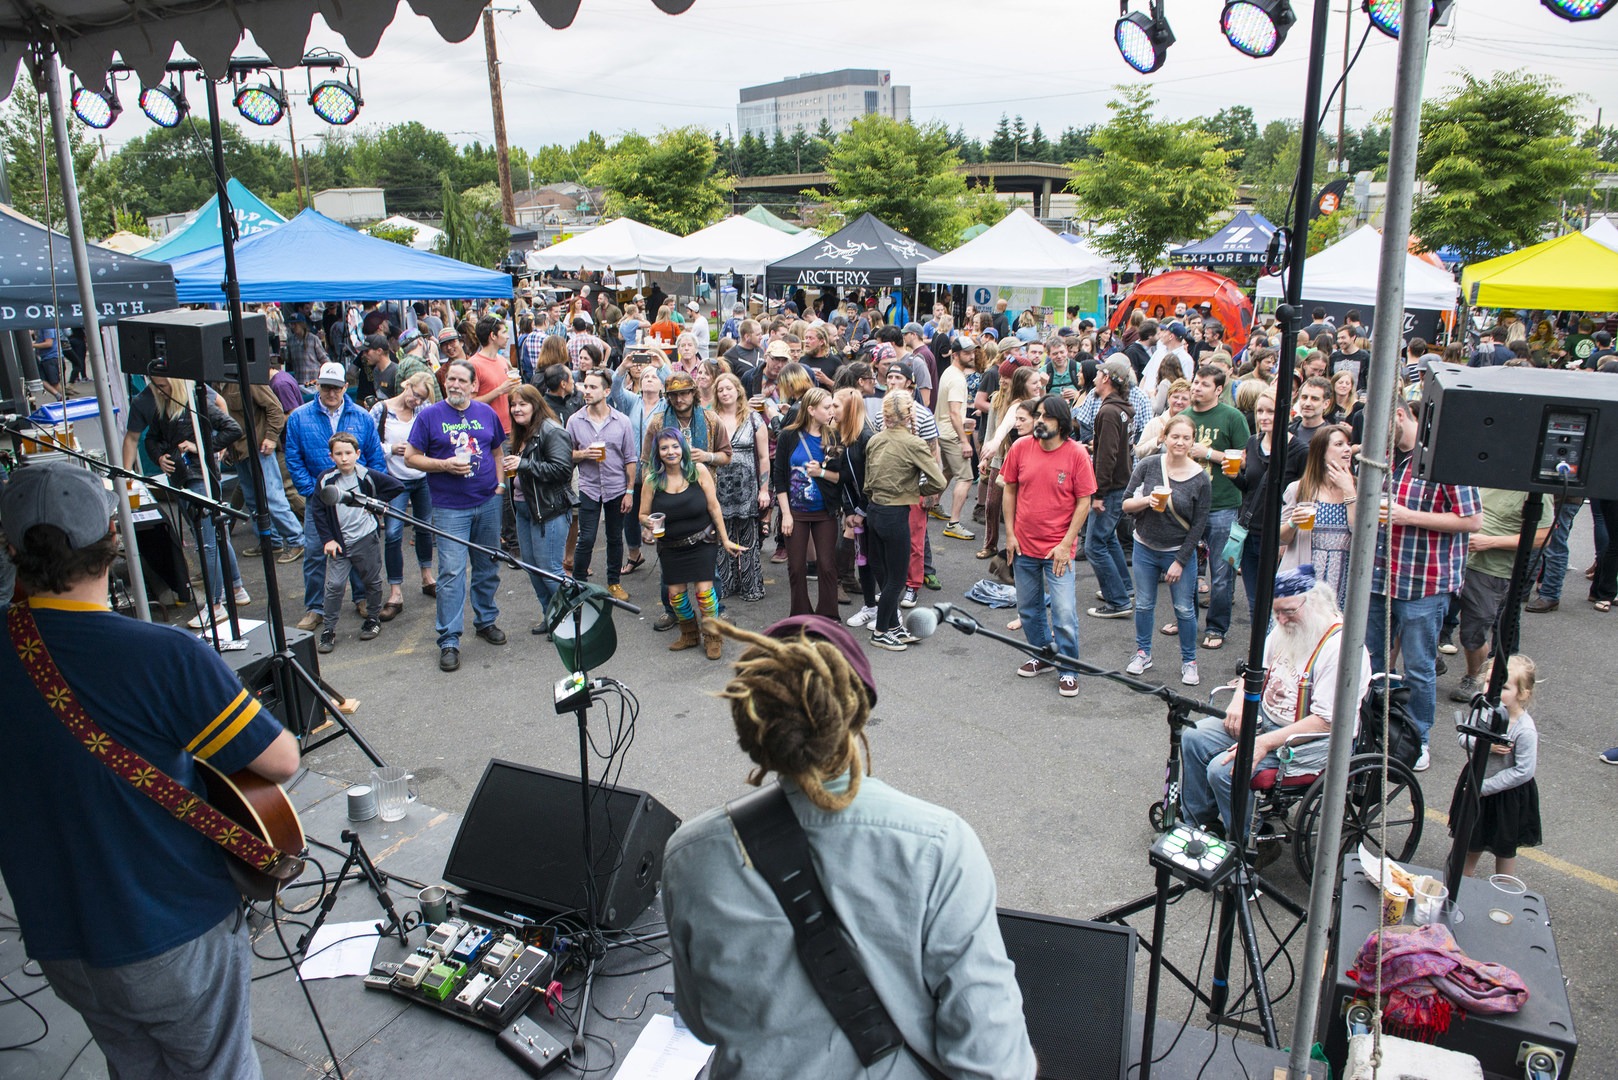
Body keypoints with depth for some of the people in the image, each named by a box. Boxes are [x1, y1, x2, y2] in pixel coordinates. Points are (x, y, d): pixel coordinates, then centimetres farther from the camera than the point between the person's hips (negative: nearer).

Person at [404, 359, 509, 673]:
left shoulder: (486, 413, 8)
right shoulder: (429, 415, -2)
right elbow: (411, 457, -2)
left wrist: (499, 483, 7)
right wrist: (445, 465, -16)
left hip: (488, 503, 4)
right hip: (450, 508, -4)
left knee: (488, 567, 14)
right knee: (451, 573, -8)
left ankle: (486, 620, 33)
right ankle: (449, 641, -3)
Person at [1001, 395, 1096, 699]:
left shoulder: (1077, 454, -10)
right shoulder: (1021, 448, -3)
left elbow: (1084, 503, -7)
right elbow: (1010, 491, 6)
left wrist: (1066, 544, -11)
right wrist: (1010, 534, 2)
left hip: (1058, 548, -4)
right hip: (1024, 546, 4)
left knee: (1064, 614, -6)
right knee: (1028, 609, 16)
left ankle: (1068, 670, 13)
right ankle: (1043, 656, 38)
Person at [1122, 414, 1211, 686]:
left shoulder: (1200, 479, -11)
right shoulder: (1148, 465, -8)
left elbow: (1198, 526, -7)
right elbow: (1126, 505, -4)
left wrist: (1180, 561, -10)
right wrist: (1146, 501, -25)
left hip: (1180, 552, -1)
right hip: (1145, 548, 2)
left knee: (1184, 609, 7)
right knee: (1144, 604, 13)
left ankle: (1189, 661, 24)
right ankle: (1143, 653, 31)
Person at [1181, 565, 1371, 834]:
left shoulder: (1340, 648, -23)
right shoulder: (1285, 630, 4)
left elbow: (1327, 722, -26)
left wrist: (1265, 743, -28)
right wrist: (1239, 701, -3)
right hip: (1263, 717, 9)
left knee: (1223, 770, -23)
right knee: (1194, 737, -3)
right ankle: (1200, 822, 12)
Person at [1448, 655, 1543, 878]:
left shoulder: (1525, 731, -29)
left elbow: (1523, 771, -26)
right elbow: (1463, 737, -9)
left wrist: (1484, 787, -22)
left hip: (1507, 795, -5)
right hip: (1475, 783, 5)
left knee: (1504, 849, 18)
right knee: (1471, 841, 25)